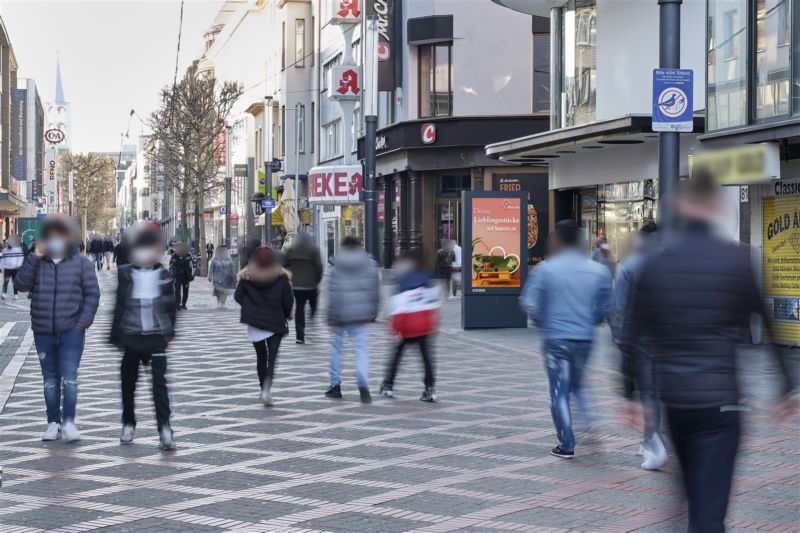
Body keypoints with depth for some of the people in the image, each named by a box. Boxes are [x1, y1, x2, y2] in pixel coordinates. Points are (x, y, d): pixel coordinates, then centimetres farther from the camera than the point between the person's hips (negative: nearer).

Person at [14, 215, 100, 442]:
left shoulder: (81, 263, 1)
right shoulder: (37, 263, 6)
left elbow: (92, 294, 0)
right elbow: (21, 284, -8)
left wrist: (83, 322, -9)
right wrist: (34, 257, -12)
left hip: (71, 331, -3)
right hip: (43, 332, 3)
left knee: (69, 377, -9)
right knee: (50, 379, 9)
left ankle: (69, 422, -6)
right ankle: (53, 423, 15)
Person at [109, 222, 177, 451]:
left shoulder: (164, 275, 2)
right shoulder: (125, 274, 1)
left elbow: (170, 305, 8)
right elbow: (119, 305, 2)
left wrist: (169, 331, 5)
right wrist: (116, 335, 1)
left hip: (156, 337, -1)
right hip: (131, 336, 1)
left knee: (159, 382, -10)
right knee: (128, 382, 11)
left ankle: (165, 429, -13)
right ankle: (128, 423, 29)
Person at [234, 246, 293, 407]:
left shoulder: (246, 276, -1)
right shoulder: (281, 277, -5)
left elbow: (238, 296, -1)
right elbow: (288, 300, -4)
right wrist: (286, 314, 15)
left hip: (254, 321, 2)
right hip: (275, 322, -2)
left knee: (261, 356, 15)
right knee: (272, 356, -5)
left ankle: (264, 389, 20)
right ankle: (267, 389, -24)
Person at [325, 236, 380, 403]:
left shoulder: (336, 267, -5)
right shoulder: (370, 264, 2)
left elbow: (333, 294, -9)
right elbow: (375, 291, 5)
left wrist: (332, 318, -6)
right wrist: (373, 312, 14)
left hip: (341, 314, -1)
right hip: (361, 315, 1)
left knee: (336, 347, 15)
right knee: (361, 348, 0)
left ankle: (335, 386, 19)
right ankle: (363, 387, -16)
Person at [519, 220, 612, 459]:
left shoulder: (546, 269, -9)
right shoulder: (598, 270, 0)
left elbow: (529, 303, -9)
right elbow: (605, 305, 4)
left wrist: (543, 323, 10)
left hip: (556, 339, -3)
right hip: (585, 338, 3)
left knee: (559, 392, 4)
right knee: (577, 381, 26)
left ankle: (566, 445, 5)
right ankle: (587, 415, 3)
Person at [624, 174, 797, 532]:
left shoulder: (653, 264, 2)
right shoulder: (739, 259, -6)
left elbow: (635, 335, 3)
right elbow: (771, 326, -2)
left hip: (671, 396, 4)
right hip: (720, 397, -4)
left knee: (697, 496, 22)